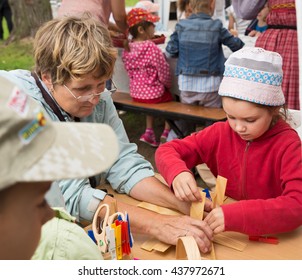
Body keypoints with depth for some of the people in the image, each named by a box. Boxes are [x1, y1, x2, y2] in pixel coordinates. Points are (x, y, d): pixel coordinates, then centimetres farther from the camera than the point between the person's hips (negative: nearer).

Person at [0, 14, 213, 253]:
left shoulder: (98, 98, -6)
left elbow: (124, 165, -8)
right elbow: (70, 196, -28)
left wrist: (185, 206, -21)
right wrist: (157, 225, -33)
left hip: (87, 223, 6)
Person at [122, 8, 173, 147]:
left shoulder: (127, 49, -5)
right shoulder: (152, 48, -21)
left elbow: (130, 71, 5)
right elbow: (163, 73, -15)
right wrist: (168, 85, 6)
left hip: (135, 93, 5)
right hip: (154, 93, -5)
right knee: (171, 97, 25)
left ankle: (149, 131, 27)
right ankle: (166, 133, 22)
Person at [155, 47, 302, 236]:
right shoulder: (221, 133, -4)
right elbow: (167, 151, 0)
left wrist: (235, 215, -36)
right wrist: (177, 172, -22)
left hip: (271, 237, -2)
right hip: (226, 236, 3)